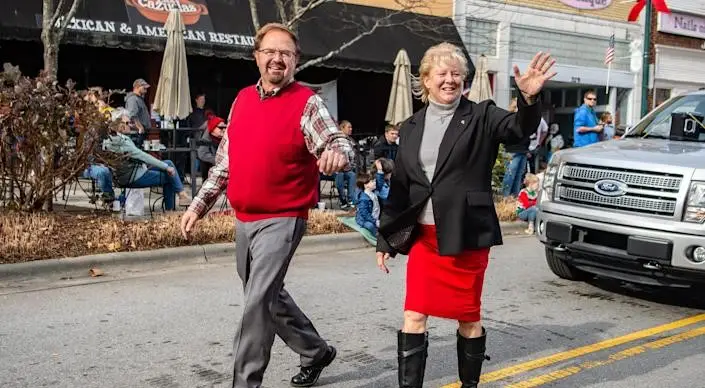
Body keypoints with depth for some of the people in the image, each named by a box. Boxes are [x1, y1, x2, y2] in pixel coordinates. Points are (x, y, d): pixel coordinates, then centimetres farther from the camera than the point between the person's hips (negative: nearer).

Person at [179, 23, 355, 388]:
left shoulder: (307, 103, -9)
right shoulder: (242, 99, 9)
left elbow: (340, 142, -22)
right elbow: (224, 162, 15)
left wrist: (338, 152, -46)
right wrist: (199, 205, 11)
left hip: (282, 220, -7)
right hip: (244, 220, 7)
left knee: (258, 302, -11)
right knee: (268, 296, 19)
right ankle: (316, 351, 39)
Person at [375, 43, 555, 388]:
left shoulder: (480, 117, -1)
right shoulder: (411, 127, 9)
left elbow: (520, 129, -19)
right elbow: (399, 187, 11)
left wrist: (529, 98, -39)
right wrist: (385, 239, 10)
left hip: (466, 237, -3)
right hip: (422, 236, 3)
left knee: (468, 319, 9)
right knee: (414, 316, 2)